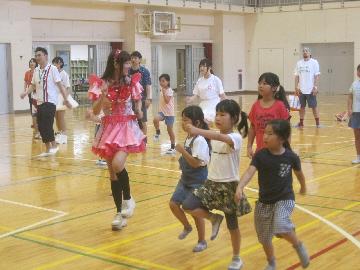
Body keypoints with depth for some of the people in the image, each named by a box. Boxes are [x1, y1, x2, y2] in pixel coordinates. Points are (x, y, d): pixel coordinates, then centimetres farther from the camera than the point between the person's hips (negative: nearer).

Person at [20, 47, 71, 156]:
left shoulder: (52, 69, -7)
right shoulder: (36, 70, 11)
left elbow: (60, 85, -8)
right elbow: (33, 85, 17)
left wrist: (66, 99, -10)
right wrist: (25, 93, -2)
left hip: (50, 101, -7)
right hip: (40, 102, 7)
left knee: (46, 124, -15)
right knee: (41, 126, 8)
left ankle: (53, 145, 0)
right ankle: (48, 149, 17)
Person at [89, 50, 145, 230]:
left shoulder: (131, 82, 0)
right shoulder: (101, 83, -4)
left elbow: (137, 100, 17)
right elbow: (95, 111, -5)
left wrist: (139, 111, -4)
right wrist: (102, 95, -21)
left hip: (127, 127, -1)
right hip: (109, 128, 1)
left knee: (117, 164, -24)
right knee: (112, 172, 6)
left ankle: (128, 199, 1)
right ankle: (120, 213, 18)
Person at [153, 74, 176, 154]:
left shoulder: (169, 91, -12)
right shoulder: (162, 90, 9)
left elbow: (167, 101, -25)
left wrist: (164, 92, -26)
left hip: (169, 113, -5)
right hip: (162, 111, 5)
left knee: (170, 130, 3)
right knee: (155, 119, -30)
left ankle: (173, 147, 13)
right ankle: (157, 132, -6)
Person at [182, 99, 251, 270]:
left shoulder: (235, 138, -19)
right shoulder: (214, 138, 3)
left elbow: (220, 137, -41)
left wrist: (197, 131, -54)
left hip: (229, 186, -6)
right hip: (211, 183, 6)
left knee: (232, 225, 9)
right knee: (188, 206, -15)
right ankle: (214, 219, 11)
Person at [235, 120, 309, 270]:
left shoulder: (291, 157, -13)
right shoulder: (260, 155, -12)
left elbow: (299, 173, 7)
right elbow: (249, 172, -26)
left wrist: (303, 187, 25)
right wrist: (240, 187, -44)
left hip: (284, 199, -3)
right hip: (264, 201, 3)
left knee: (282, 228, -28)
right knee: (264, 237, 14)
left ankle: (298, 246, 5)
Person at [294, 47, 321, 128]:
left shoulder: (314, 62, -3)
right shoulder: (299, 63, 9)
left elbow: (317, 76, -6)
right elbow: (297, 76, 10)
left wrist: (315, 87, -13)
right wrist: (296, 87, 3)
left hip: (311, 90, -4)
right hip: (301, 90, 4)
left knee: (314, 106, 1)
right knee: (301, 106, 8)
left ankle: (317, 122, 8)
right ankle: (301, 123, 15)